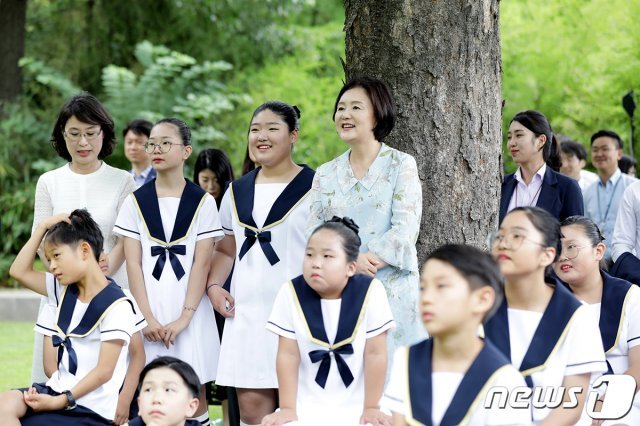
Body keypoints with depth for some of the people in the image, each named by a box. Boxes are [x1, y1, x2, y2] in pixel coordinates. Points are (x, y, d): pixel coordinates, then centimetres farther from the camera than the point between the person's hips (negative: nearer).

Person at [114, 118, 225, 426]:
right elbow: (133, 262, 2)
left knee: (193, 394, -1)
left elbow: (202, 263, -2)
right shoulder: (135, 201, 6)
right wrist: (148, 317, -8)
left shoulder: (203, 202, 3)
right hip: (149, 309, 1)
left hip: (189, 309, -1)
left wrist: (184, 317, -12)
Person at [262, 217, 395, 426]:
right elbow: (288, 355, -5)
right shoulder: (291, 293, -8)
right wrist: (287, 408, -6)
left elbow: (375, 354, -9)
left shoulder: (370, 291, -13)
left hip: (355, 407, -1)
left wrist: (371, 408, -7)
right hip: (306, 407, 1)